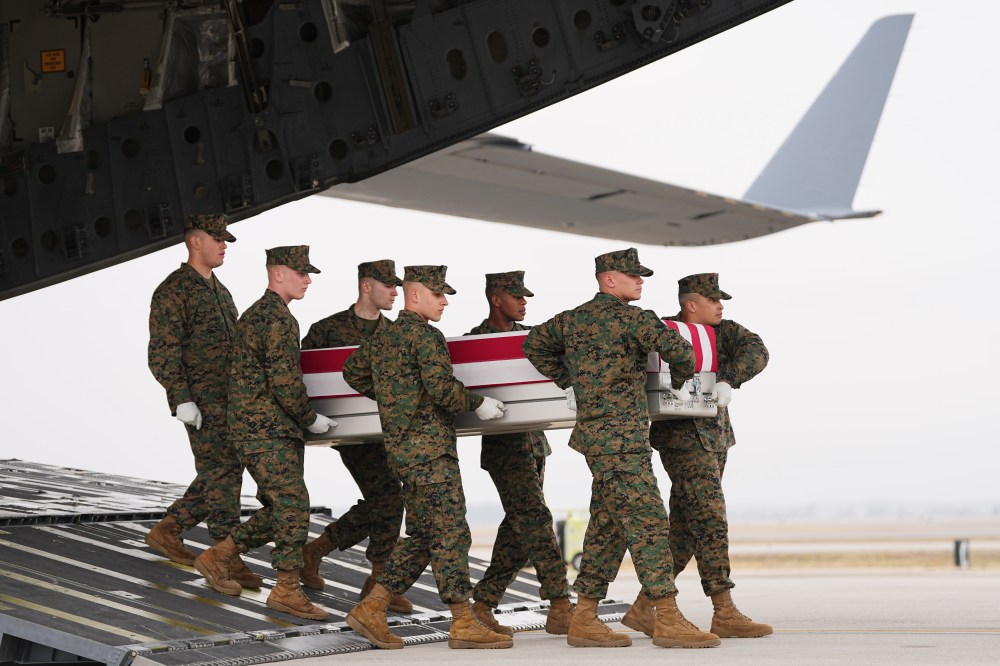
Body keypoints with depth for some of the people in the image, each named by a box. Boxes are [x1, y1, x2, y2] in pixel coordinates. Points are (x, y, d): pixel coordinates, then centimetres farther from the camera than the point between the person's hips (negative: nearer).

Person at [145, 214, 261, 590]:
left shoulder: (220, 291, 20)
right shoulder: (173, 292, -8)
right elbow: (162, 353, -13)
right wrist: (181, 399, -21)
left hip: (228, 399, 9)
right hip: (201, 401, -9)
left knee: (222, 473, 11)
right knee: (222, 474, -12)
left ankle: (166, 532, 23)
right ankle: (227, 559, -10)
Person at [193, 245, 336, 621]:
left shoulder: (257, 314, 18)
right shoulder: (278, 319, -15)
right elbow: (284, 385, -19)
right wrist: (312, 419, -6)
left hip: (274, 431, 10)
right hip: (266, 431, -10)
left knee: (279, 510, 13)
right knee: (293, 505, -10)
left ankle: (217, 558, 22)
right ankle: (287, 590, -8)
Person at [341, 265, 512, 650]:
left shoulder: (382, 337, 16)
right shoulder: (425, 335, -11)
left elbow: (353, 371, 28)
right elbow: (441, 387, -21)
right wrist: (478, 404, -6)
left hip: (402, 449, 9)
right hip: (430, 448, -9)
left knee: (422, 536, 14)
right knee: (451, 534, -7)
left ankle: (370, 609, 12)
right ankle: (463, 624, -6)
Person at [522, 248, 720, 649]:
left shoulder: (574, 318, 14)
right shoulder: (629, 316, -10)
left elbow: (535, 344, 27)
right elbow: (675, 347, -18)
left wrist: (568, 383, 26)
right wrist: (679, 380, 3)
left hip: (594, 434, 9)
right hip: (621, 439, -9)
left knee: (608, 526, 11)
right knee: (648, 522, -9)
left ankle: (584, 619, 11)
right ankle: (667, 619, -11)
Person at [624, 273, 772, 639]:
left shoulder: (725, 332, 7)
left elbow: (756, 352, -10)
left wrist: (728, 379, -26)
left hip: (715, 438, 7)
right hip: (683, 439, -6)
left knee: (685, 529, 7)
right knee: (711, 523, -12)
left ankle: (643, 608, 13)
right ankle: (724, 614, -12)